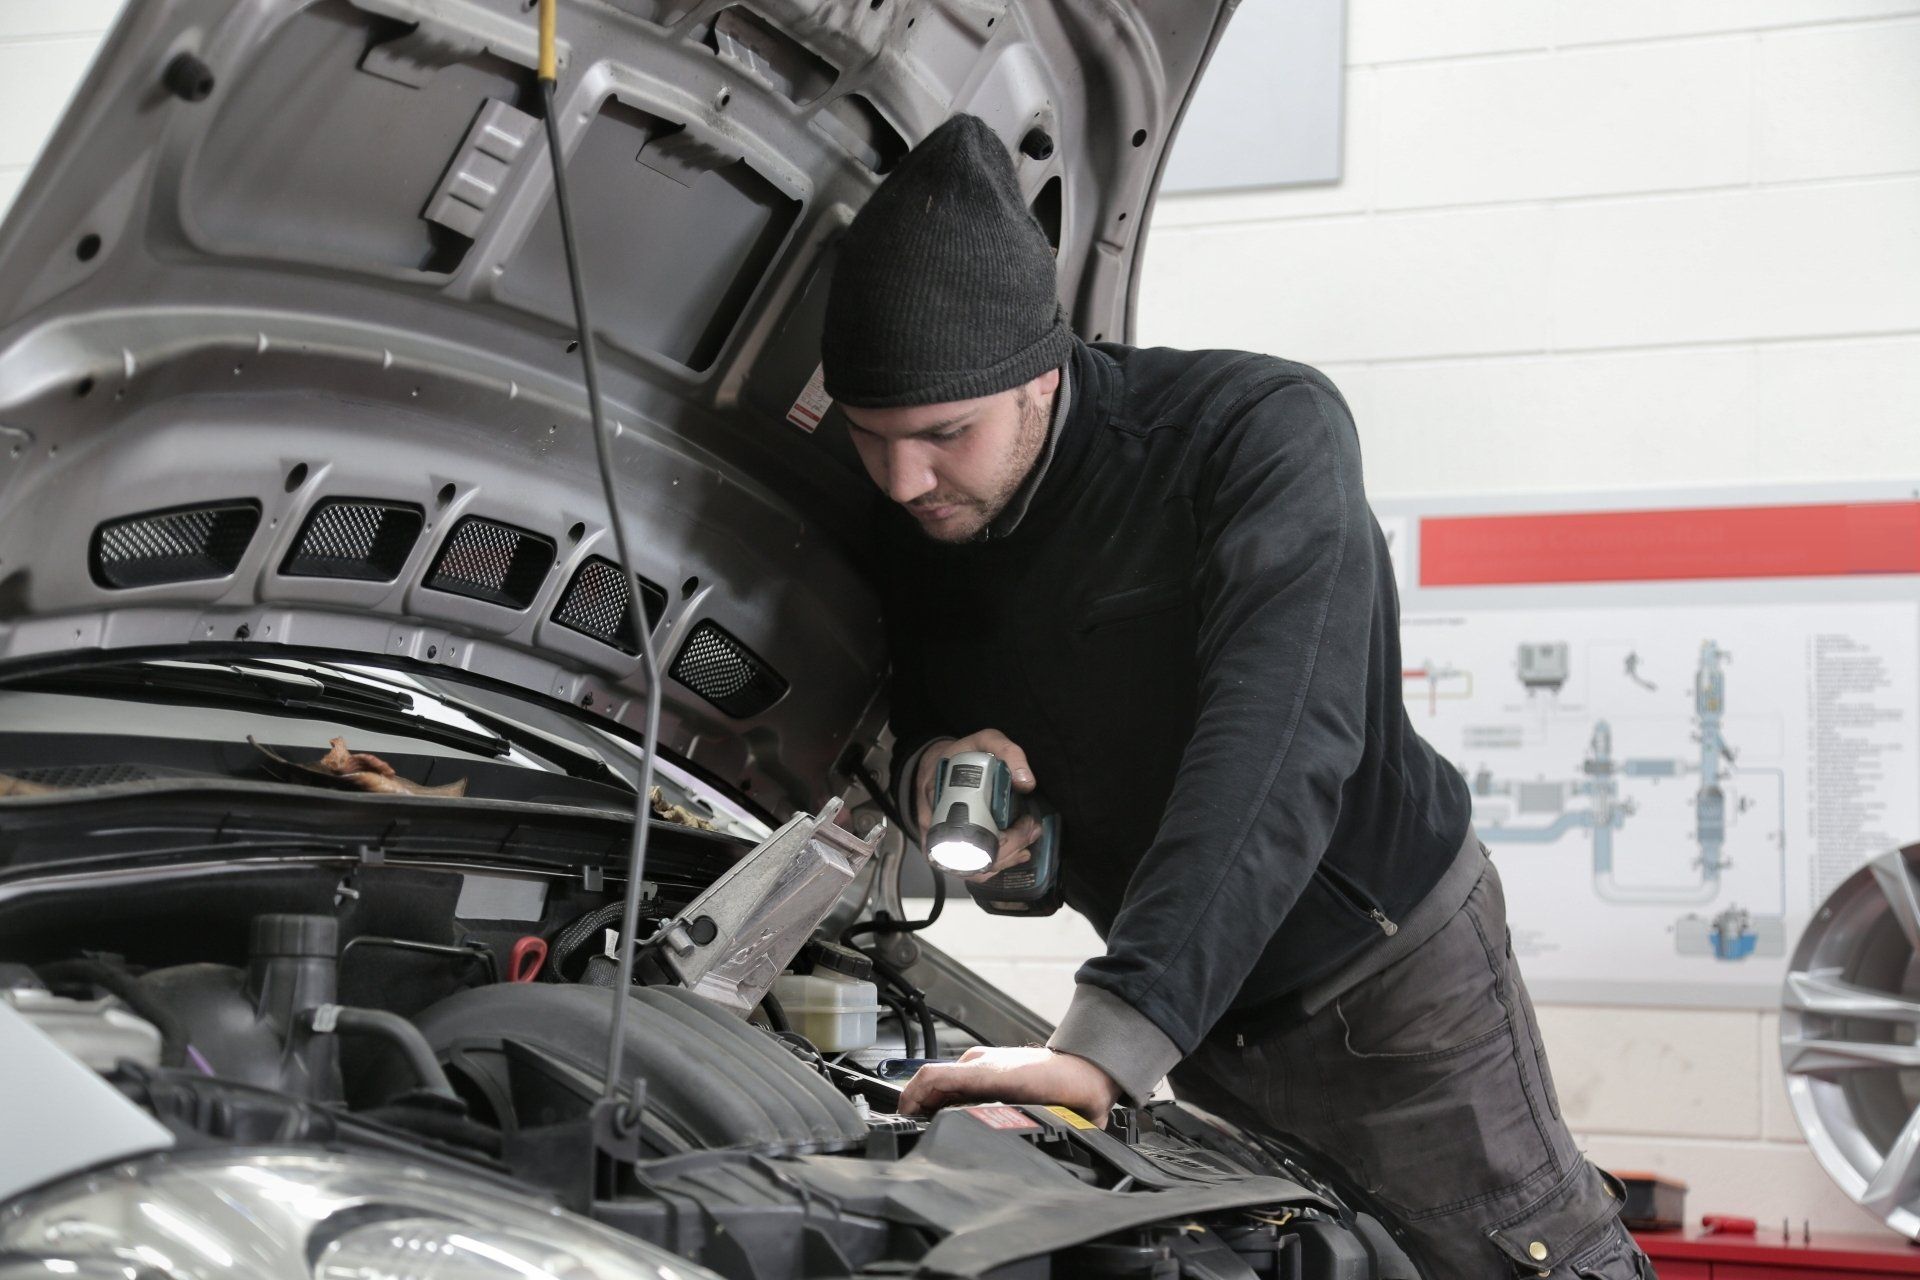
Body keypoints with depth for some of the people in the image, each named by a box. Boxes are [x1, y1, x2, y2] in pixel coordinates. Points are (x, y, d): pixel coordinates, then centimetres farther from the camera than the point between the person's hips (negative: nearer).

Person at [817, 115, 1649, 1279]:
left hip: (1389, 970, -5)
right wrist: (927, 765, -21)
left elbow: (1279, 744, -41)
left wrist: (1111, 1041, -52)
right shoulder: (913, 529, -9)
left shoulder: (1266, 431, -28)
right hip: (1199, 1003, 6)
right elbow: (916, 708, 8)